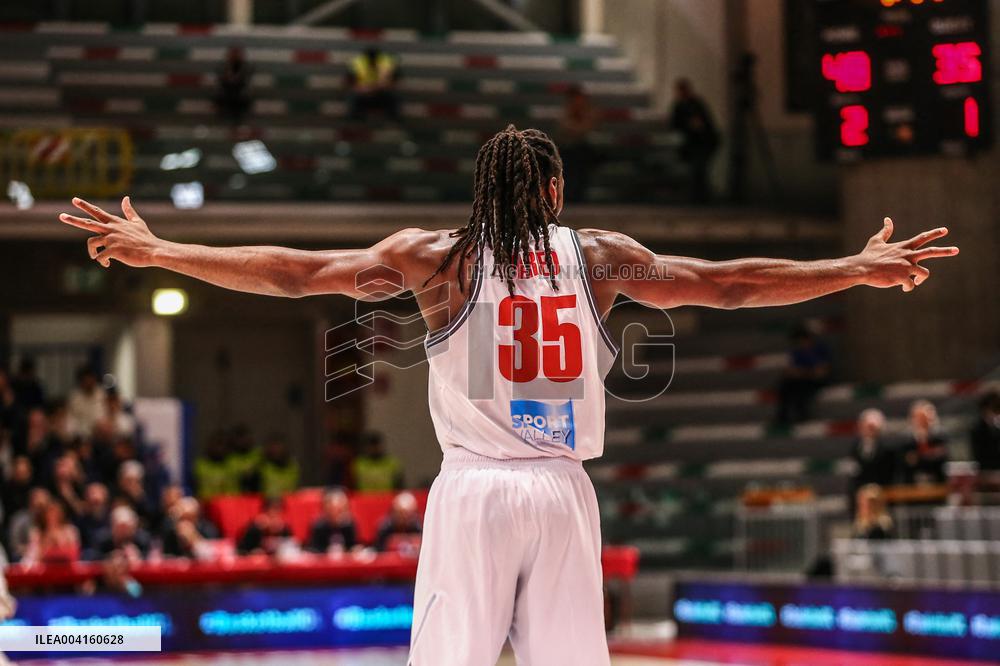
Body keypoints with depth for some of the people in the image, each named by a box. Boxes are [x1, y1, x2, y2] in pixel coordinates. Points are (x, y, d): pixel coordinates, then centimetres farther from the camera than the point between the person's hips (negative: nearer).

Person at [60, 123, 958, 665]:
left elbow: (295, 273, -1)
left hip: (474, 488, -1)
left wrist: (155, 251, 3)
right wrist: (862, 270, 15)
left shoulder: (437, 256, 4)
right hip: (563, 490, 1)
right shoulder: (598, 256, 7)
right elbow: (726, 283, 7)